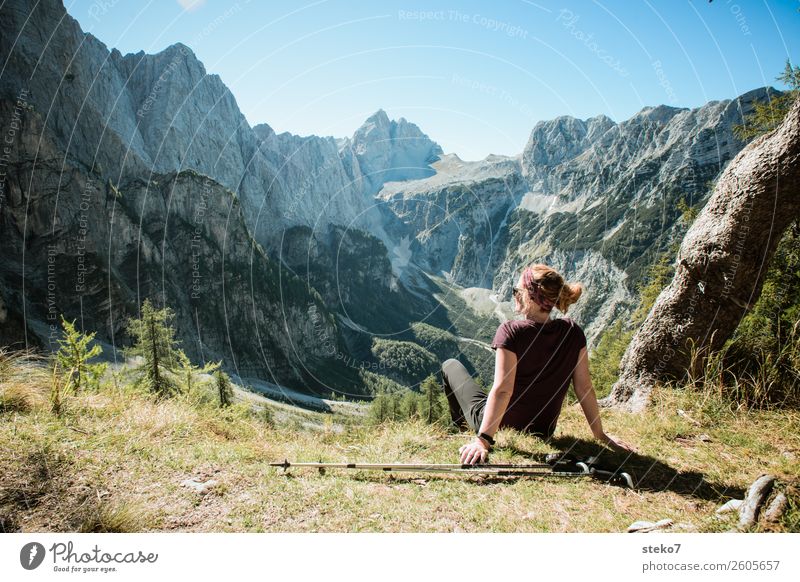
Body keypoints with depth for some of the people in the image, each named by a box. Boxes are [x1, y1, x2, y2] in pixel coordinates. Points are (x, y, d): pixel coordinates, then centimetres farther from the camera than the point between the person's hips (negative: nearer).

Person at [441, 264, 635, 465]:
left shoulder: (510, 331, -26)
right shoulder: (573, 333, -12)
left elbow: (502, 390, -31)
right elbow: (584, 388, -8)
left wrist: (483, 440, -31)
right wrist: (599, 435, 2)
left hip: (500, 426, -5)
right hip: (542, 434, 5)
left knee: (450, 365, 18)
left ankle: (461, 427, 39)